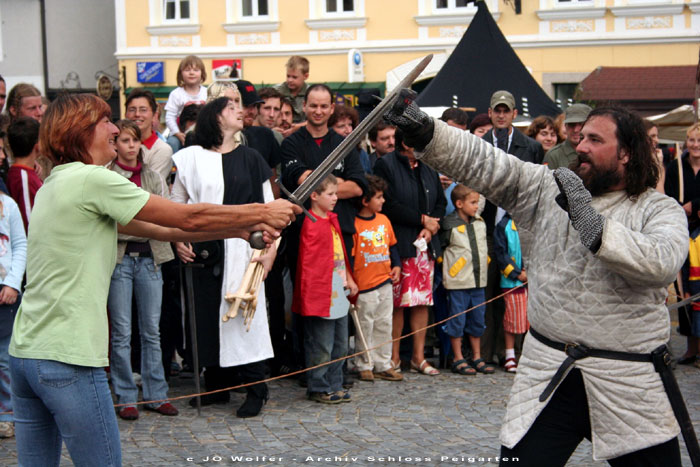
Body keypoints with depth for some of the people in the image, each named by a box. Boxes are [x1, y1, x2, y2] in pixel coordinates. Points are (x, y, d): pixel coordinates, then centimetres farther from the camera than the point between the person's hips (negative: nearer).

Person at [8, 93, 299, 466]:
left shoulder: (54, 185, 17)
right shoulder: (92, 179, -12)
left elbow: (163, 230, 13)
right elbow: (189, 218, -9)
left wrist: (244, 229, 10)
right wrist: (263, 213, 3)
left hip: (24, 350, 9)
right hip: (67, 358, -9)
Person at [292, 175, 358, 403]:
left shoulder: (332, 220, 13)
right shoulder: (311, 224, -14)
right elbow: (307, 263, -15)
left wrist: (348, 279, 17)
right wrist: (310, 294, -17)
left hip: (339, 294, 9)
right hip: (321, 296, -9)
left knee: (340, 345, 15)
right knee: (322, 347, 0)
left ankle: (335, 386, 25)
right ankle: (319, 388, 11)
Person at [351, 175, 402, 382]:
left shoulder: (384, 220, 7)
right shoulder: (354, 225, -14)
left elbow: (392, 245, 20)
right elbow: (348, 256, -12)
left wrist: (396, 265, 6)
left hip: (385, 282, 7)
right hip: (364, 286, -6)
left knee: (384, 325, 12)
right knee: (365, 326, 3)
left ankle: (383, 365, 21)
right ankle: (364, 365, 15)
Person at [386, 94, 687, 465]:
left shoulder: (660, 210, -2)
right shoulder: (552, 189, 6)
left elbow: (662, 263, -22)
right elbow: (487, 163, -4)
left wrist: (593, 224, -28)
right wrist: (423, 129, -16)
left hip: (629, 382, -1)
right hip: (548, 375, 2)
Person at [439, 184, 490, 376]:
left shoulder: (480, 223, 10)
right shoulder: (450, 225, -10)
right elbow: (438, 247, -4)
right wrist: (447, 265, -1)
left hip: (478, 281, 6)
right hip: (458, 282, -6)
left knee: (477, 320, 11)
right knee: (457, 320, -1)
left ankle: (477, 358, 21)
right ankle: (458, 360, 6)